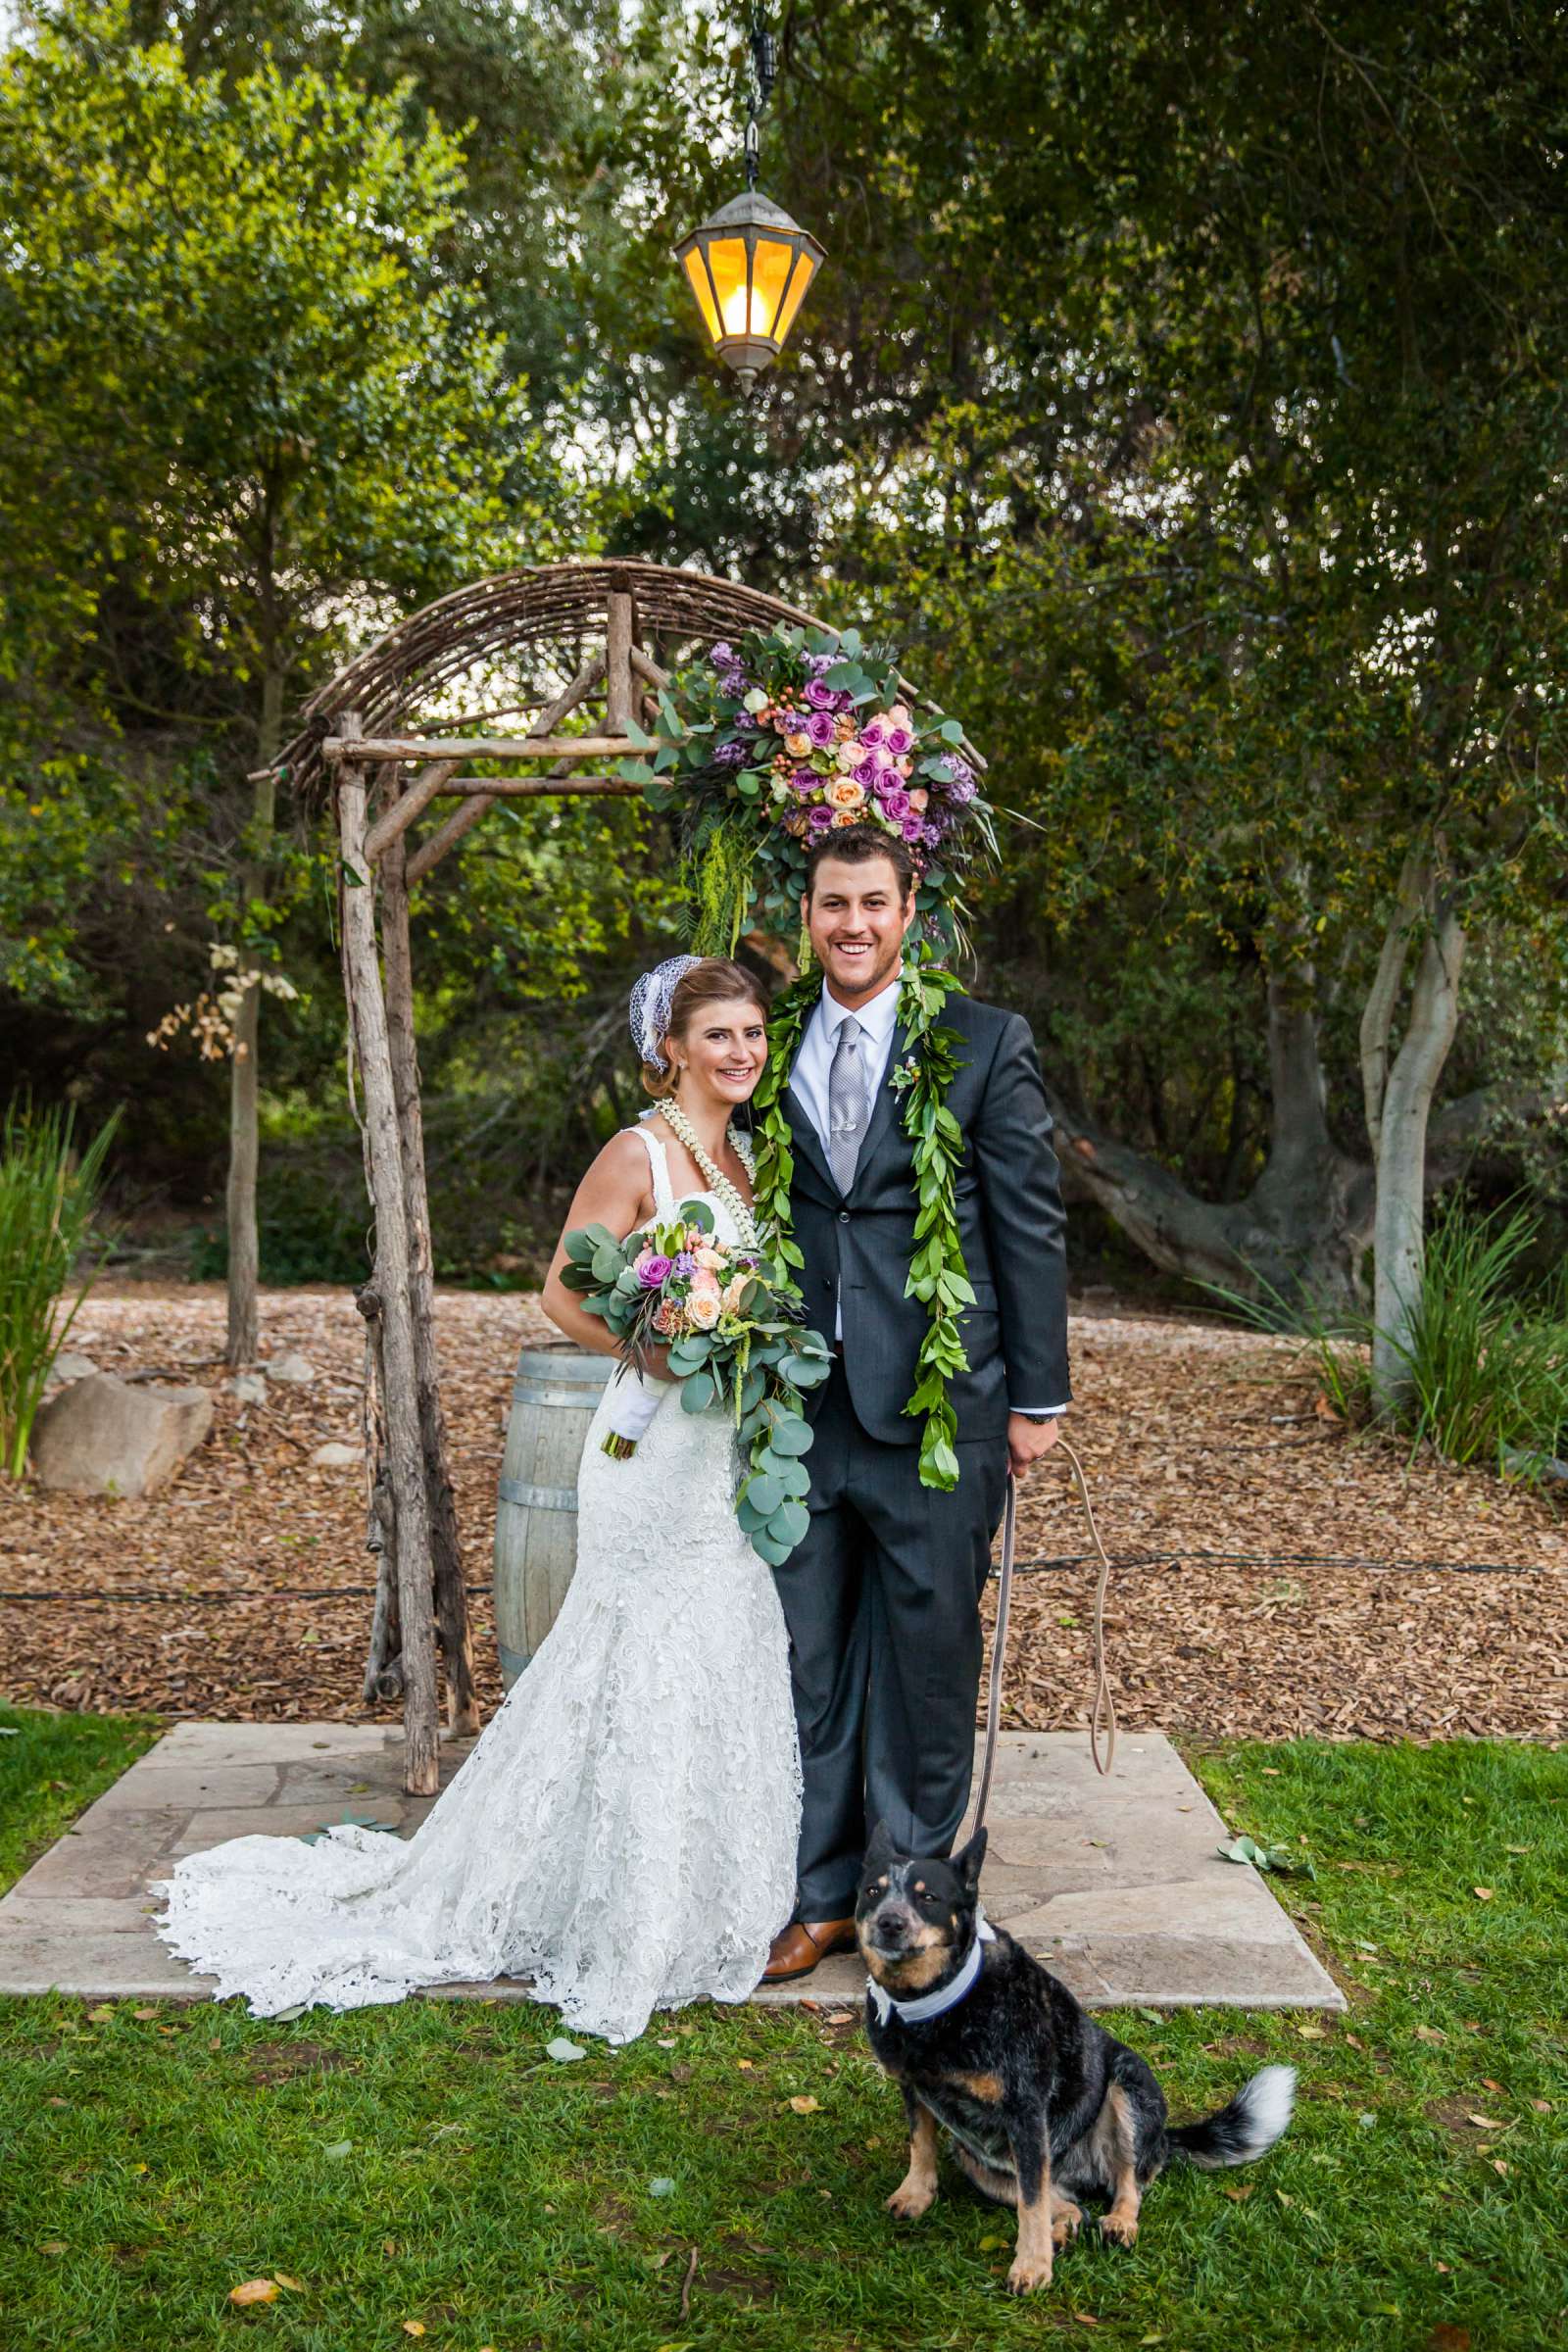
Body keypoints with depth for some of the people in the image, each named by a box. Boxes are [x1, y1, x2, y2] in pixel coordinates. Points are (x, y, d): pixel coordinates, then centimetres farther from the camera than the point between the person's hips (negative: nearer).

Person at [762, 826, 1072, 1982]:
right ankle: (823, 1891, 26)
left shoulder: (987, 1043, -2)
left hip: (937, 1407, -3)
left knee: (929, 1653, 9)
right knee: (810, 1658, 10)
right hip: (805, 1408, 3)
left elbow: (1032, 1224, -2)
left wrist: (1038, 1395, -4)